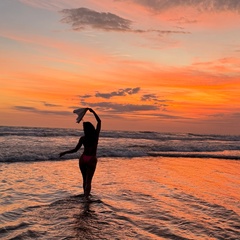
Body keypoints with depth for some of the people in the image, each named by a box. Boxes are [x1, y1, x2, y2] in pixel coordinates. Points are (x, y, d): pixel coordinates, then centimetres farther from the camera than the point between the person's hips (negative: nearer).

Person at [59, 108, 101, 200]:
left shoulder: (83, 138, -8)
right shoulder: (96, 135, -5)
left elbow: (75, 150, -6)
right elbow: (99, 121, 5)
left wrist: (64, 153, 6)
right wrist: (93, 111, 5)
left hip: (83, 158, 1)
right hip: (92, 160, -1)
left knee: (84, 179, 18)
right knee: (88, 180, -3)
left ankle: (85, 194, 25)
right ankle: (86, 196, -22)